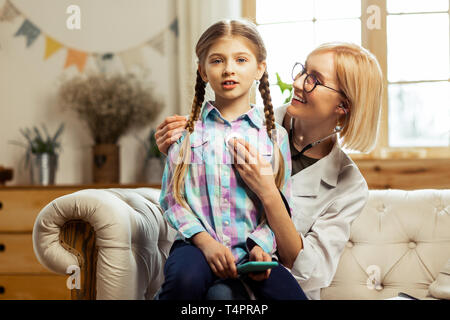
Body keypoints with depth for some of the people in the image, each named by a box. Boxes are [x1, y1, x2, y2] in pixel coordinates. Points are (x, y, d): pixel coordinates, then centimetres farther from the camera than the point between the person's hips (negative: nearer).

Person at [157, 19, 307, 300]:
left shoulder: (275, 135, 10)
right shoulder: (187, 130, 7)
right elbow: (171, 198, 1)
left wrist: (261, 244, -12)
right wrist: (204, 241, -13)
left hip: (252, 248, 1)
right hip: (198, 243, -1)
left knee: (290, 294, -24)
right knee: (184, 278, -35)